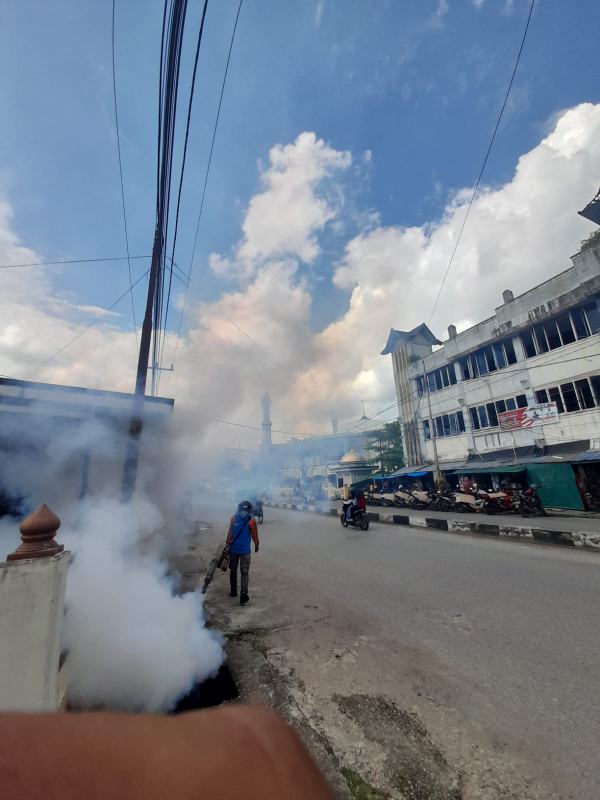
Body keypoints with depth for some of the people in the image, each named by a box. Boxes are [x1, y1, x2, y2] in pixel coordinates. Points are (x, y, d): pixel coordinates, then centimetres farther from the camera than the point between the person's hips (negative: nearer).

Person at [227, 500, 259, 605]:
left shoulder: (251, 521, -13)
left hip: (245, 551, -2)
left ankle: (244, 594, 1)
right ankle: (233, 590, 21)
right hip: (233, 550, 2)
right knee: (233, 571, 11)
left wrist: (256, 545, 7)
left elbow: (254, 534, -3)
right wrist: (228, 544, 8)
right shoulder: (234, 519, -8)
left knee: (244, 572, -2)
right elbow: (230, 533, 0)